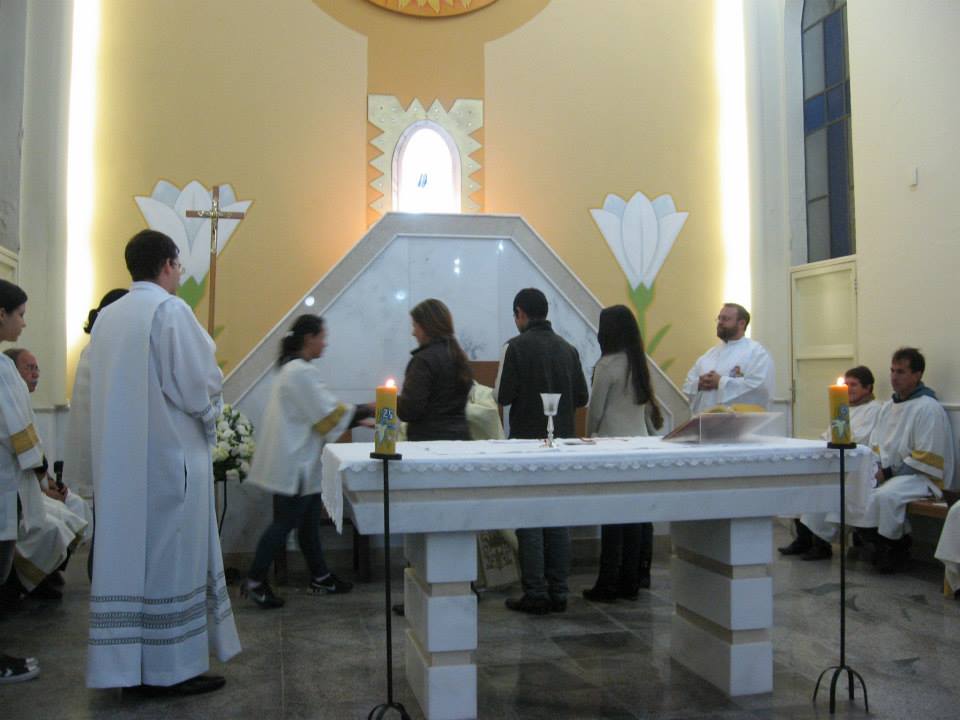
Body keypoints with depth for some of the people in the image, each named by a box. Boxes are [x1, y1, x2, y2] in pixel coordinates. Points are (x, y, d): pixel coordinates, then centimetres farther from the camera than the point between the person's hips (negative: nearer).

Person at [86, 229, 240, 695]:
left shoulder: (108, 316, 10)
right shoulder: (170, 310, -12)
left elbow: (108, 391, 12)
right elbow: (197, 387, -16)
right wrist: (211, 411, 5)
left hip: (120, 459, 7)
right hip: (169, 455, -7)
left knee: (128, 553, 11)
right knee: (171, 557, 0)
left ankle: (126, 665, 19)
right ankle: (168, 669, 7)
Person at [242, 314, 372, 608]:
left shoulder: (294, 369, 14)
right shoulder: (301, 372, -19)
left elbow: (316, 413, 17)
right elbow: (329, 414, -17)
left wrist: (359, 417, 11)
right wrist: (367, 410, -6)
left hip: (299, 461, 10)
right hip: (295, 462, -10)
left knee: (309, 521, 16)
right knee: (285, 523, -1)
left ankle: (319, 576, 25)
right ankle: (254, 581, 7)